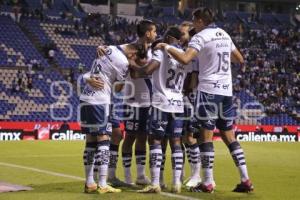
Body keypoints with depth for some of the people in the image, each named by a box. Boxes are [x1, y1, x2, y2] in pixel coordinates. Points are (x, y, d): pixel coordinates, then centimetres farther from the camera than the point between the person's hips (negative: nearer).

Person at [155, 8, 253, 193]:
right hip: (227, 90, 7)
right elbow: (240, 59, 23)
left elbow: (185, 59, -23)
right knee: (229, 135, 11)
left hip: (209, 89, -7)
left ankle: (208, 182, -2)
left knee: (207, 135, -2)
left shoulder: (201, 37, -8)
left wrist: (167, 47, -9)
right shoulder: (225, 35, 14)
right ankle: (245, 180, 8)